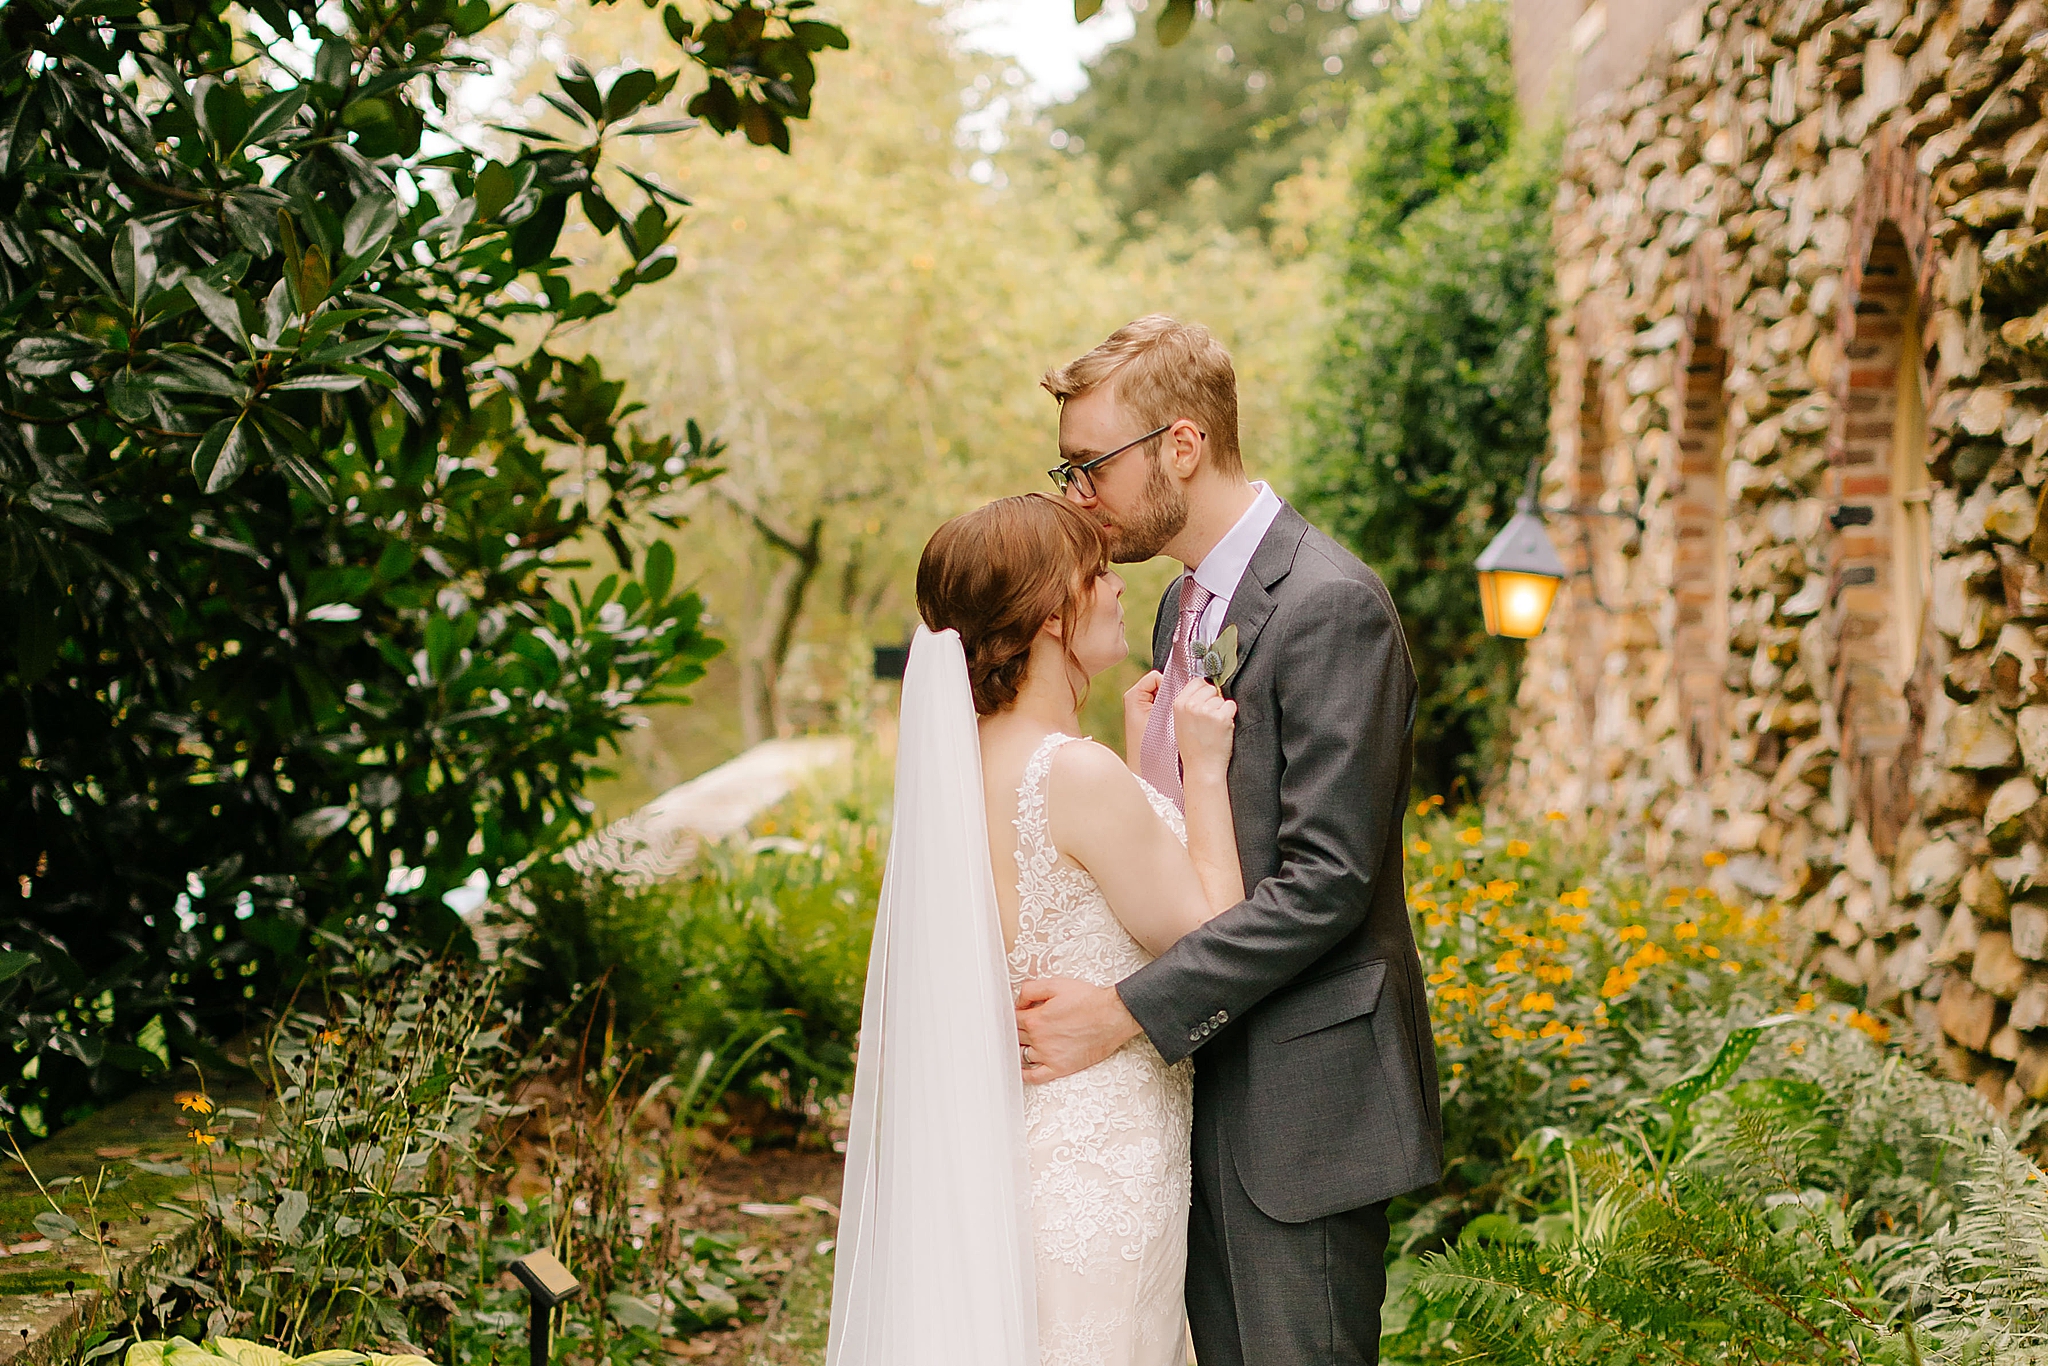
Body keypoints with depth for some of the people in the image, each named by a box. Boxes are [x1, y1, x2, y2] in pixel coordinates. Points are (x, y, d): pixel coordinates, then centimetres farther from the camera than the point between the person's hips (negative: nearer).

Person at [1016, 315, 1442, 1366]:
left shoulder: (1332, 607, -16)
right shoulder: (1183, 605, 13)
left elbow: (1324, 881, -22)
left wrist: (1126, 1012, -23)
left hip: (1300, 1100, -9)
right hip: (1202, 1082, 9)